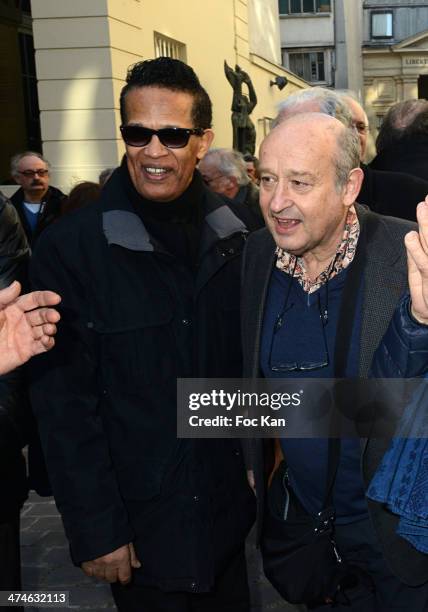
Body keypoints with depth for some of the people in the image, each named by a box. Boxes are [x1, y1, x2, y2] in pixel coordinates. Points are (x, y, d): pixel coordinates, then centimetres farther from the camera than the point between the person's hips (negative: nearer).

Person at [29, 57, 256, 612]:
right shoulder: (69, 247, -15)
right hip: (139, 526, -4)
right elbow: (63, 403, -14)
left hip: (229, 510, 4)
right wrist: (95, 529, -14)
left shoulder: (238, 234, -3)